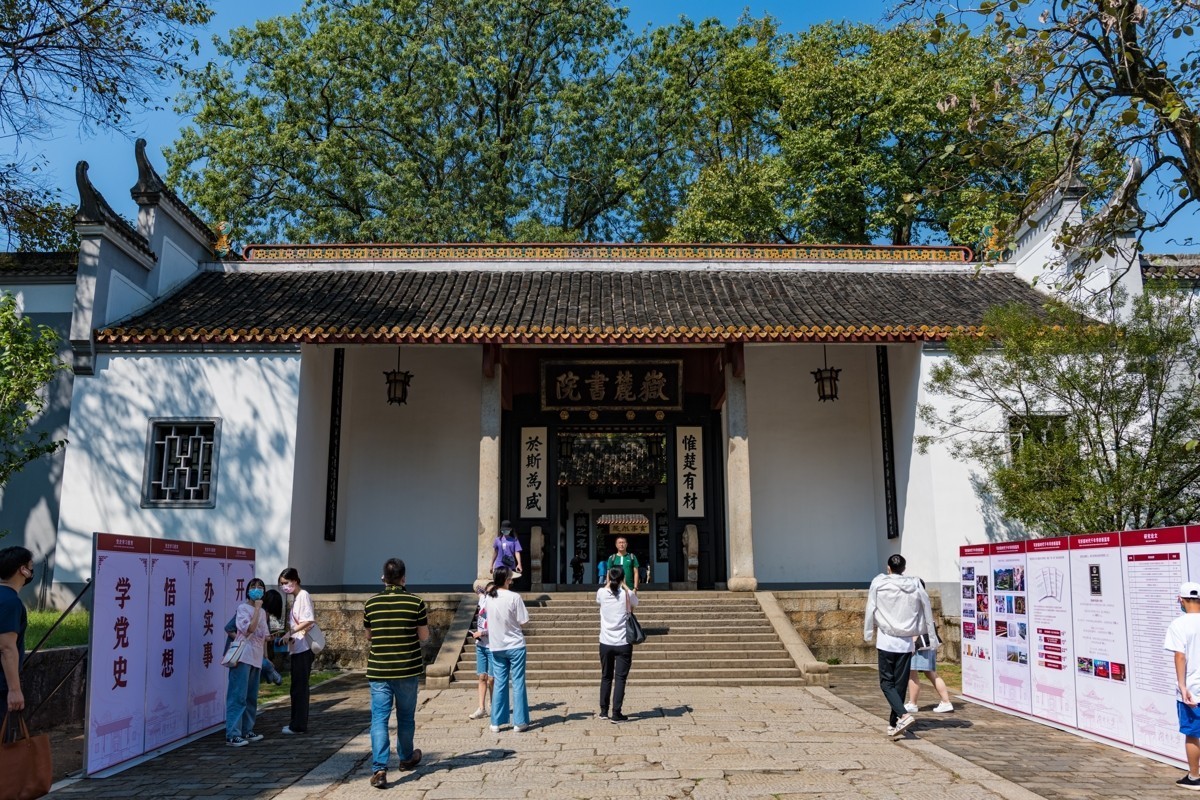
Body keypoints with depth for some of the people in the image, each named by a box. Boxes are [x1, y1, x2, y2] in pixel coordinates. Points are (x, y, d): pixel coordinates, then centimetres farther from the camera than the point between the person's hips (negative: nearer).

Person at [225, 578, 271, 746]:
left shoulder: (262, 612, 16)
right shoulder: (243, 608, -6)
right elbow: (250, 629, -20)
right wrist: (257, 607, -16)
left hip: (256, 659, 8)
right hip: (243, 657, -8)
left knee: (251, 697, 11)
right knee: (238, 696, -9)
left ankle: (247, 730, 19)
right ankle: (232, 735, -9)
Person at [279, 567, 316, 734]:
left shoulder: (303, 595, -9)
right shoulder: (295, 598, 16)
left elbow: (309, 620, -19)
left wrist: (290, 633, -21)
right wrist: (289, 642, 12)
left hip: (303, 648, -9)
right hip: (296, 648, 9)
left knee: (299, 686, -4)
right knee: (298, 686, 12)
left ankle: (299, 725, 1)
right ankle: (297, 723, 19)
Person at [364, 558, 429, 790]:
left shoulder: (371, 603, -2)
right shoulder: (415, 602, -7)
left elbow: (369, 637, 9)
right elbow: (424, 636, -3)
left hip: (378, 670, 0)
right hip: (408, 669, 0)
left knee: (379, 719, 1)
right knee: (406, 717, 17)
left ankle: (379, 769, -12)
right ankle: (406, 758, 36)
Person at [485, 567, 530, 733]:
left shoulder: (489, 597, -1)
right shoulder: (514, 597, -15)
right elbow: (523, 620, -12)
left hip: (496, 646, 4)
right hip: (515, 645, -4)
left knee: (499, 683, 11)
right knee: (518, 683, 4)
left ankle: (496, 722, 14)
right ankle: (519, 722, 8)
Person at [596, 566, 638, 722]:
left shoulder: (602, 593, -2)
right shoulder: (628, 594, -6)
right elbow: (635, 602, 18)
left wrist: (609, 582, 22)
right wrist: (624, 585, 21)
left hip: (606, 643, 2)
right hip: (623, 643, -2)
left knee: (606, 677, 15)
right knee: (620, 678, 1)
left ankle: (604, 711, 21)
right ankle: (616, 713, -2)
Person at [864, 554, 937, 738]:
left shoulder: (879, 584, -4)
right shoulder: (915, 586, 3)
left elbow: (870, 610, -2)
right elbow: (927, 614, 8)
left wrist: (868, 634, 9)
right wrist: (933, 640, 16)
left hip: (886, 641, -3)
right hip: (906, 642, 3)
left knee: (887, 682, 2)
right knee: (900, 684, 10)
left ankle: (903, 715, -18)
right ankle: (894, 723, 15)